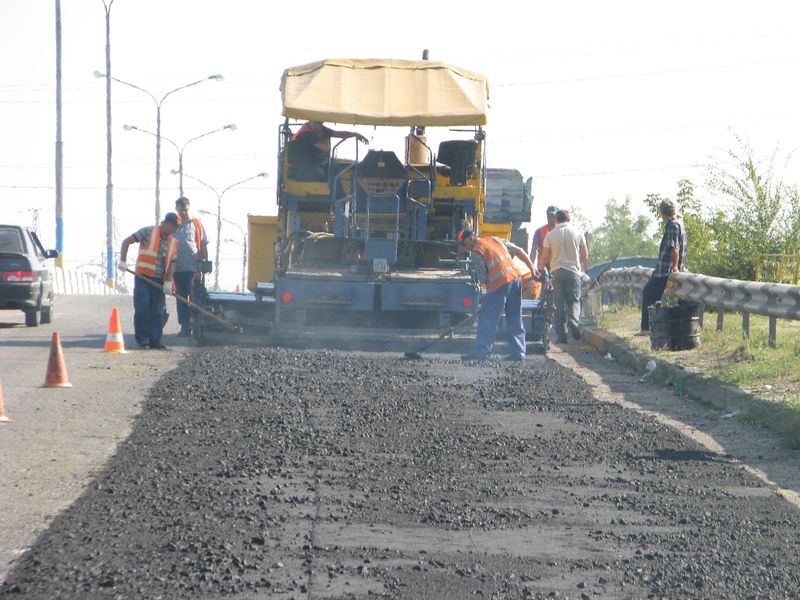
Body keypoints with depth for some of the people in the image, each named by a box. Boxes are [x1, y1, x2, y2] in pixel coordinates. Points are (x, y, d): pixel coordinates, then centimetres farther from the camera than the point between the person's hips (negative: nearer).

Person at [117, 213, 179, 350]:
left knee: (158, 311, 1)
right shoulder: (148, 232, -3)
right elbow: (126, 241, -5)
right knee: (142, 307, -11)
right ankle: (142, 337, 0)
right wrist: (123, 261, -15)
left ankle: (155, 341, 6)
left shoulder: (173, 242, 11)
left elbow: (171, 263, 11)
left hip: (159, 281, 4)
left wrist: (168, 281, -4)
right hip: (143, 277, -4)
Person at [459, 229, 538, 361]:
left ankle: (482, 351, -11)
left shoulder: (477, 250, 0)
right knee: (515, 319, 13)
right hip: (516, 277, 7)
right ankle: (518, 352, 11)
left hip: (500, 282, -7)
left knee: (487, 318, -5)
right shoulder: (495, 240, 21)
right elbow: (519, 251, 19)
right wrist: (532, 267, 19)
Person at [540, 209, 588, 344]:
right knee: (574, 300, 5)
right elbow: (585, 255, 4)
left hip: (556, 271, 1)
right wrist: (585, 267, 22)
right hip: (573, 270, -1)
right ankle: (573, 319, -26)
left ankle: (561, 335, 0)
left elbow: (545, 258, 3)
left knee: (559, 303, 3)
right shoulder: (577, 232, 3)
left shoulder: (550, 235, 3)